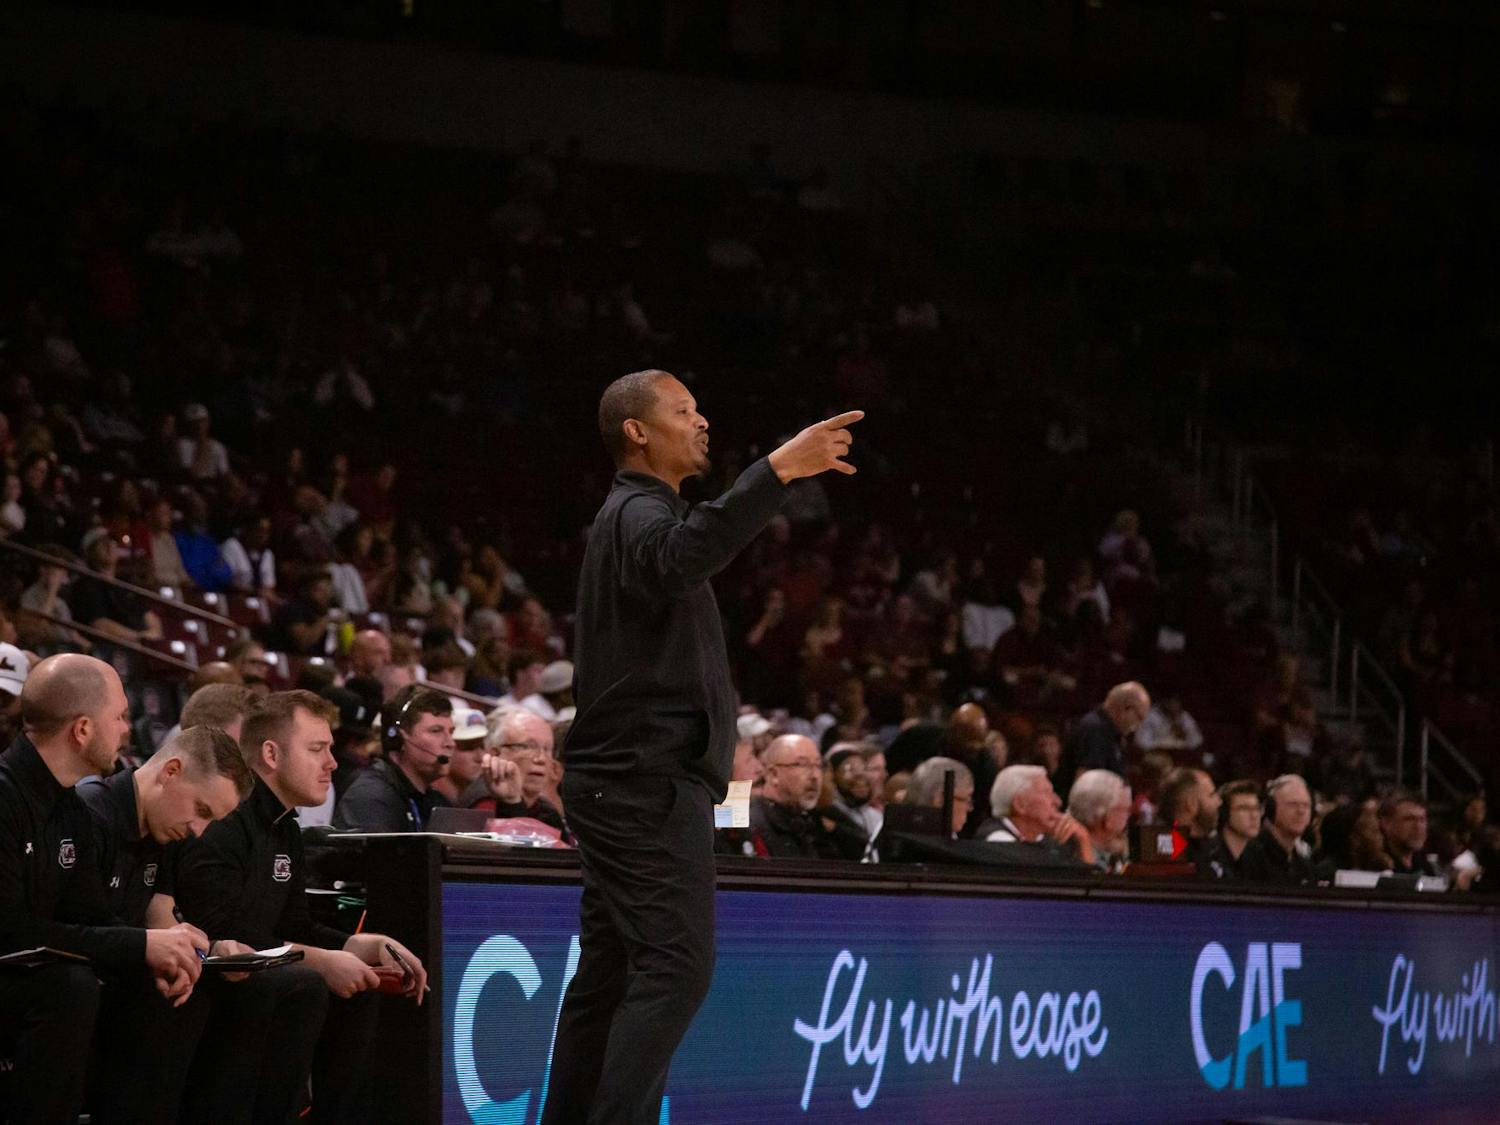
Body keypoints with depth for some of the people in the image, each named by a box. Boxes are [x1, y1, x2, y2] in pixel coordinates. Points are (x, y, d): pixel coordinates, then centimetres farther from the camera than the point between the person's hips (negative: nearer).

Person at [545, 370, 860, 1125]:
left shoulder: (637, 514, 23)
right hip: (649, 780, -11)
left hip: (624, 782, 11)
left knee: (609, 974, 8)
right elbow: (682, 554, -37)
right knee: (676, 964, -17)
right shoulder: (637, 514, -12)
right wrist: (777, 470, -42)